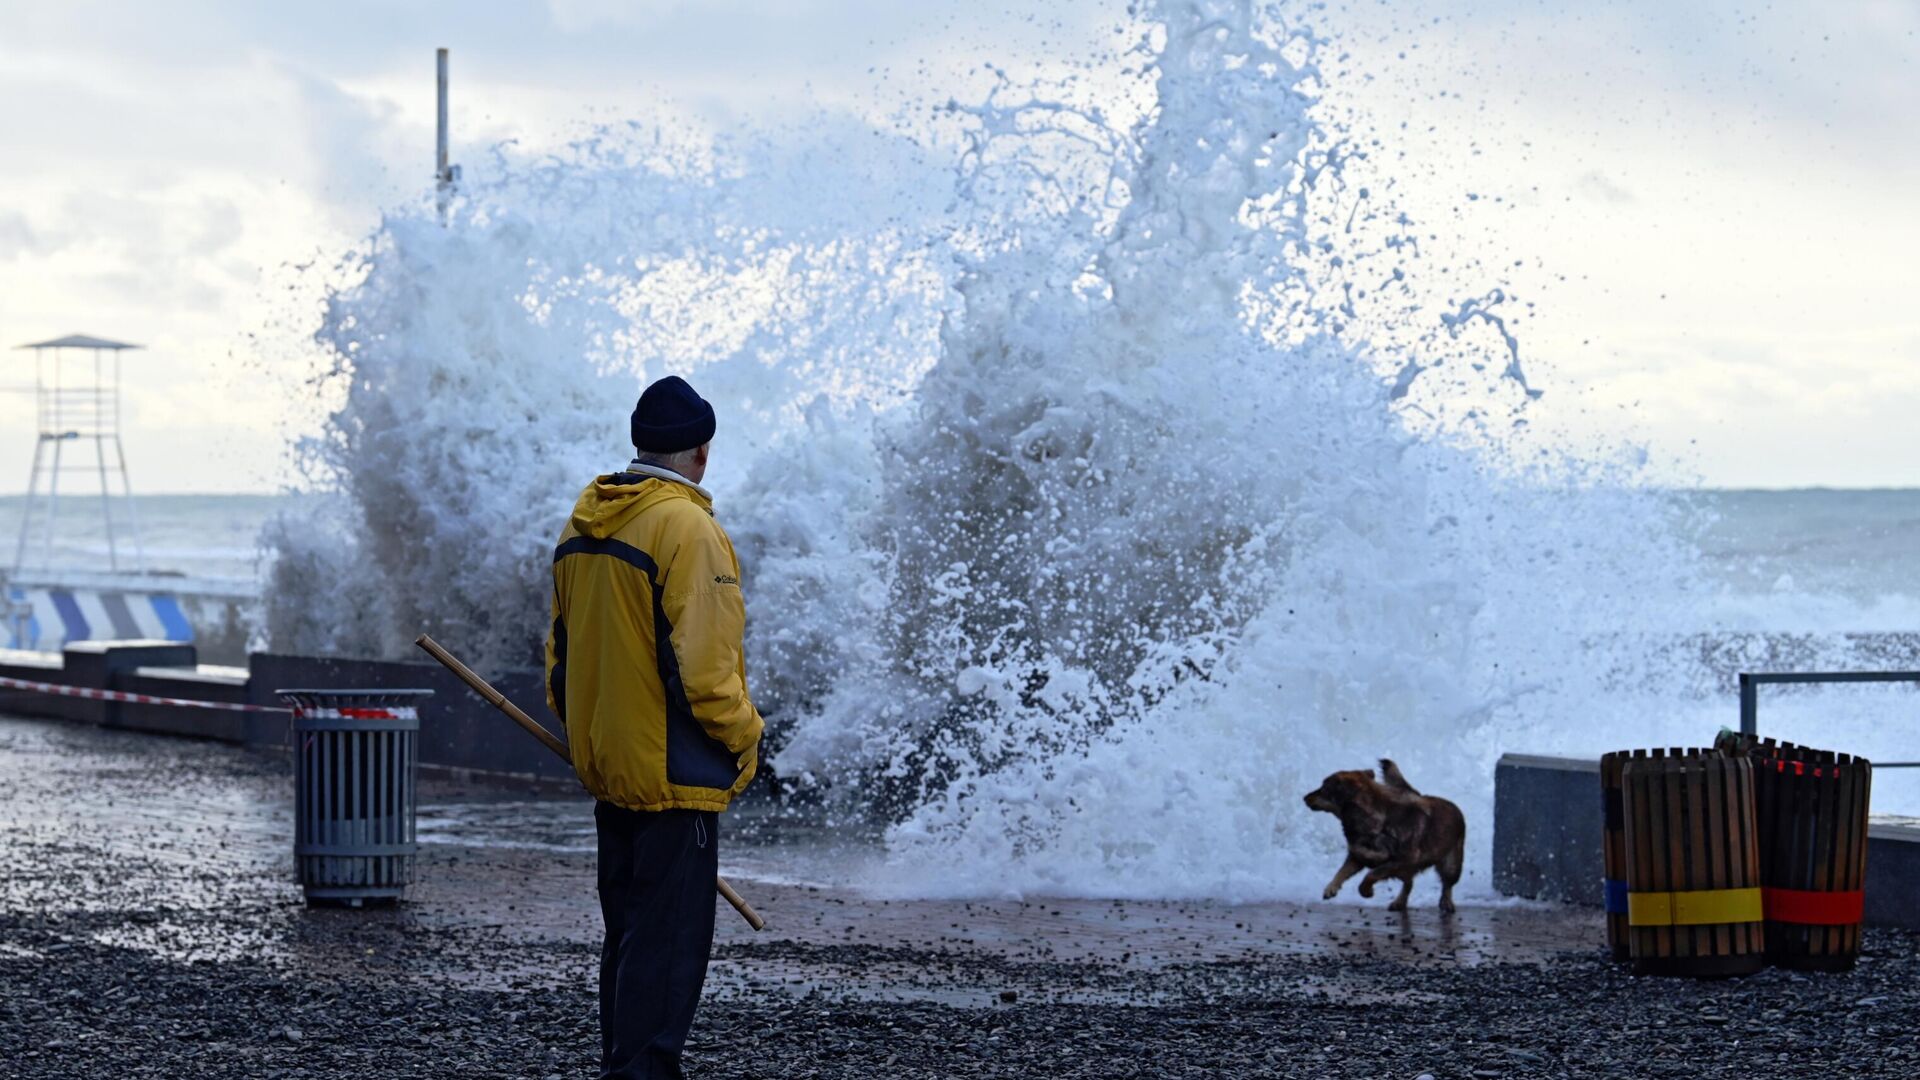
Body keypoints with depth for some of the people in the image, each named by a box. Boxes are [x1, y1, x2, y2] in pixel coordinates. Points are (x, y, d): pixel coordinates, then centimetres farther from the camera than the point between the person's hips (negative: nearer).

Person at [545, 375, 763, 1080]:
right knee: (670, 942, -5)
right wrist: (743, 735, -7)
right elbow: (700, 665, -21)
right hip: (674, 775, -9)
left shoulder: (581, 526, 10)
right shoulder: (686, 527, -17)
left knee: (627, 935, 18)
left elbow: (561, 654, 17)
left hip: (606, 771, 9)